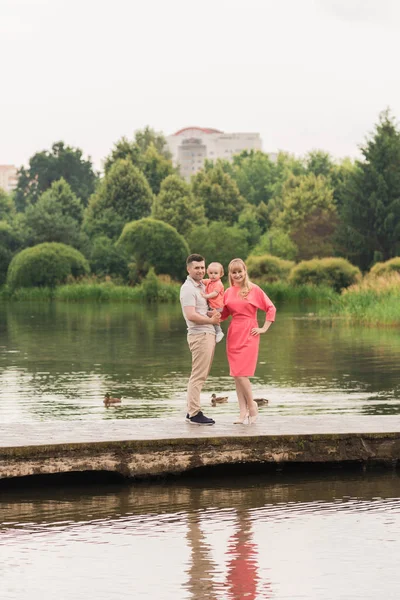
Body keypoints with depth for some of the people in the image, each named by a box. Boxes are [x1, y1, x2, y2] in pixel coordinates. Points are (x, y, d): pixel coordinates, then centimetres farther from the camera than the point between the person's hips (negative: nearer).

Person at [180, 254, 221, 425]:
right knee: (198, 376, -9)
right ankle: (195, 414, -7)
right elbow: (191, 315, -21)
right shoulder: (188, 289, -11)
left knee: (200, 375, 12)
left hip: (209, 334, 10)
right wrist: (211, 320, -10)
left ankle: (192, 412, 17)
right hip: (199, 335, -10)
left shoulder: (203, 286, 18)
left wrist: (213, 313, 6)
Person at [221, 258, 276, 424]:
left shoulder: (254, 290, -2)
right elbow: (223, 314, 13)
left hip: (249, 334, -5)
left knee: (241, 373, -12)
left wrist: (264, 328, -3)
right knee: (236, 375, 3)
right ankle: (243, 413, 7)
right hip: (233, 334, 5)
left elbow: (271, 308, 2)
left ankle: (252, 405, 8)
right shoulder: (228, 292, 9)